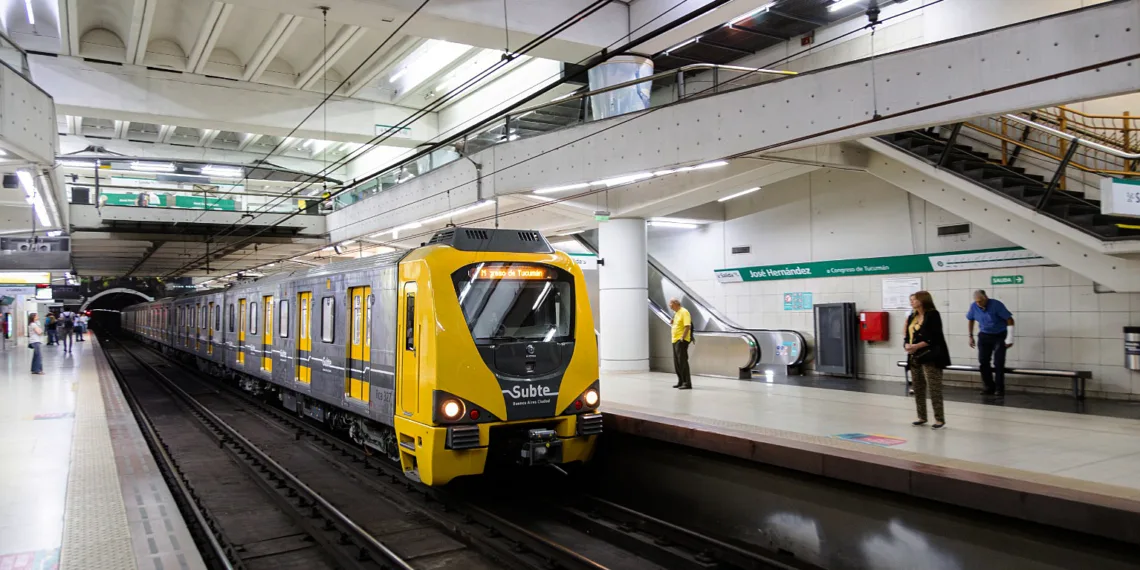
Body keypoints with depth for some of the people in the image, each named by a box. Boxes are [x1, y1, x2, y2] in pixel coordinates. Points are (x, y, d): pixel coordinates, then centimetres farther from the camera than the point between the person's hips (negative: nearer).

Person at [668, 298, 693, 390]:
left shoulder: (684, 312, -13)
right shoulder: (675, 313, 16)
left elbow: (687, 326, -21)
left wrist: (682, 338, -23)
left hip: (681, 341, -10)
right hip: (675, 340, 10)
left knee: (683, 361, -10)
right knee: (677, 362, 13)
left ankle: (687, 383, -8)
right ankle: (681, 382, 22)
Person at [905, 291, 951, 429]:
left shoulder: (932, 315, -8)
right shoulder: (912, 317, 14)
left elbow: (934, 337, -16)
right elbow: (908, 337, 12)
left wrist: (917, 346, -21)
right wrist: (907, 345, -10)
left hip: (930, 357, -7)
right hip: (914, 357, 8)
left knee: (934, 389, -7)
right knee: (918, 389, 12)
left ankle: (940, 419, -1)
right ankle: (922, 417, 23)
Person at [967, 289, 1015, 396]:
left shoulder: (996, 305, -22)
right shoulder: (974, 307, -10)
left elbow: (1010, 320, -18)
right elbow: (971, 320, 9)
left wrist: (1009, 339, -19)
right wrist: (971, 336, 11)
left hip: (999, 336, -4)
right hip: (984, 336, 4)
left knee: (999, 363, -8)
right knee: (983, 361, -1)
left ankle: (999, 388, 1)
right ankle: (988, 387, 11)